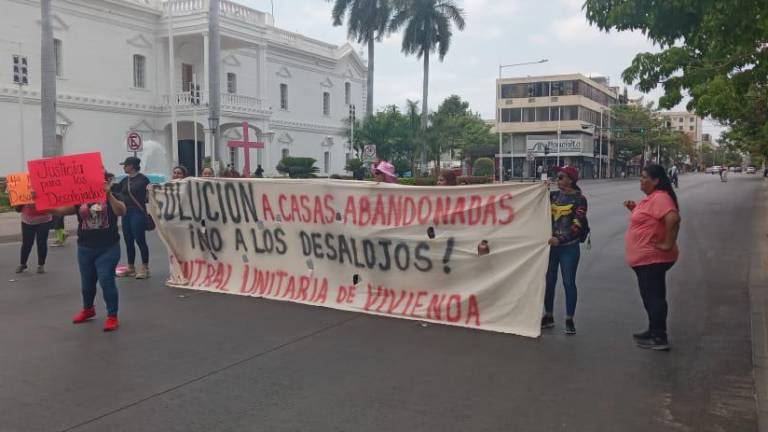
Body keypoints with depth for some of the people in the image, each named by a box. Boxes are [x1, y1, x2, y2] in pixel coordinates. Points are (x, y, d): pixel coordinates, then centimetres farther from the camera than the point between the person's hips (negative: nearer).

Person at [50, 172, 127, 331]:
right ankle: (88, 309, 42)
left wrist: (109, 194, -34)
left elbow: (122, 212, -23)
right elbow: (60, 210, 0)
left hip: (108, 248, -4)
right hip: (85, 248, 4)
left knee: (106, 280, -11)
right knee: (87, 282, 17)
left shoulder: (112, 197, -3)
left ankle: (112, 316, 0)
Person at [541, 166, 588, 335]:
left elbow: (577, 224, -13)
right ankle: (548, 316, 22)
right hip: (551, 245, 5)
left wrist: (560, 239, -22)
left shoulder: (579, 199, -5)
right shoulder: (553, 195, 9)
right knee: (548, 281, 8)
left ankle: (569, 320, 11)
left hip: (569, 247, -4)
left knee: (568, 283, 0)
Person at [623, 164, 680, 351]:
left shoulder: (660, 198, -19)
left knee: (654, 296, -3)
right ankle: (654, 331, 30)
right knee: (650, 296, 18)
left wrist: (668, 244, -27)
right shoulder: (651, 197, 14)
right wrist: (635, 209, 10)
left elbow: (673, 218, -34)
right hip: (645, 258, 11)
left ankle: (660, 338, 4)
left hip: (652, 259, -11)